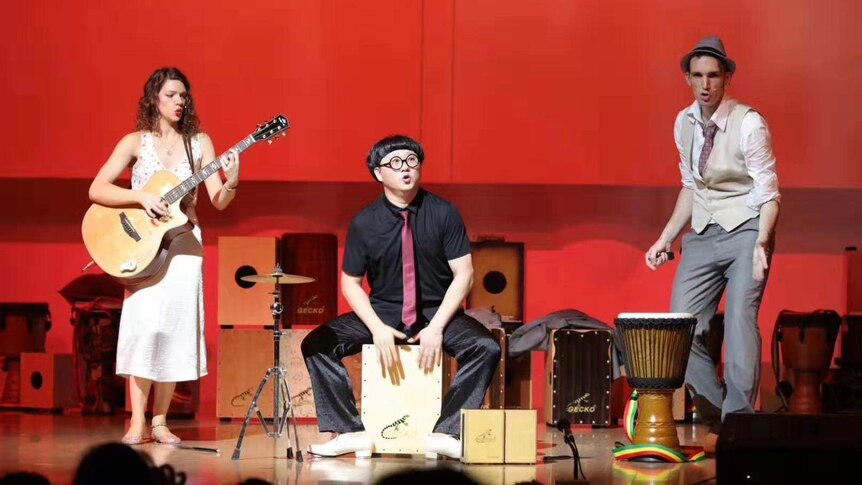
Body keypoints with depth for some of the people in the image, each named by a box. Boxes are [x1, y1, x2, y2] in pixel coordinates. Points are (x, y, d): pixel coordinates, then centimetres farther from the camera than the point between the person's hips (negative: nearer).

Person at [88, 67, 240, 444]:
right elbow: (96, 190, -7)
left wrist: (232, 182, -23)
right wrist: (141, 196, -19)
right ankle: (137, 422, -11)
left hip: (183, 244, 2)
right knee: (144, 323, -15)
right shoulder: (135, 142, 0)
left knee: (176, 328, -4)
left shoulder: (199, 142, 5)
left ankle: (159, 421, 5)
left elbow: (218, 202, -2)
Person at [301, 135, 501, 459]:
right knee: (317, 344, -19)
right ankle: (352, 433, -17)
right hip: (383, 312, 1)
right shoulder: (364, 223, -6)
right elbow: (351, 283, 0)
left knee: (486, 348, -27)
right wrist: (378, 328, -16)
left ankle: (445, 433, -21)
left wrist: (436, 327, -18)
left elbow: (463, 275, -8)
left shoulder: (443, 214, -8)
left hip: (437, 311, -1)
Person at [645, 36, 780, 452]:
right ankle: (715, 418, 12)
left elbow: (769, 193, -13)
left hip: (745, 231, -6)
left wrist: (761, 244, -28)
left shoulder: (749, 124, -12)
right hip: (702, 235, 6)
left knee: (739, 320, -18)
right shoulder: (684, 123, 6)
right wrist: (666, 238, 14)